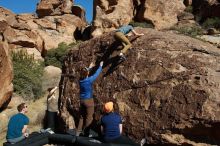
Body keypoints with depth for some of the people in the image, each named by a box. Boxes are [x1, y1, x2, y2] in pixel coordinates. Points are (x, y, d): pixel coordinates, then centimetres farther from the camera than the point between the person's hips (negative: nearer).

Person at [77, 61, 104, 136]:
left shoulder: (81, 80, -3)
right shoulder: (89, 80, -18)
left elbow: (85, 73, 18)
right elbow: (96, 74, -5)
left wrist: (89, 67, 33)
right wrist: (100, 66, 11)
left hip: (82, 100, 6)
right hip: (89, 100, -6)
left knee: (82, 117, 15)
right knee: (89, 118, 5)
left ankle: (78, 132, 19)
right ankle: (85, 133, 11)